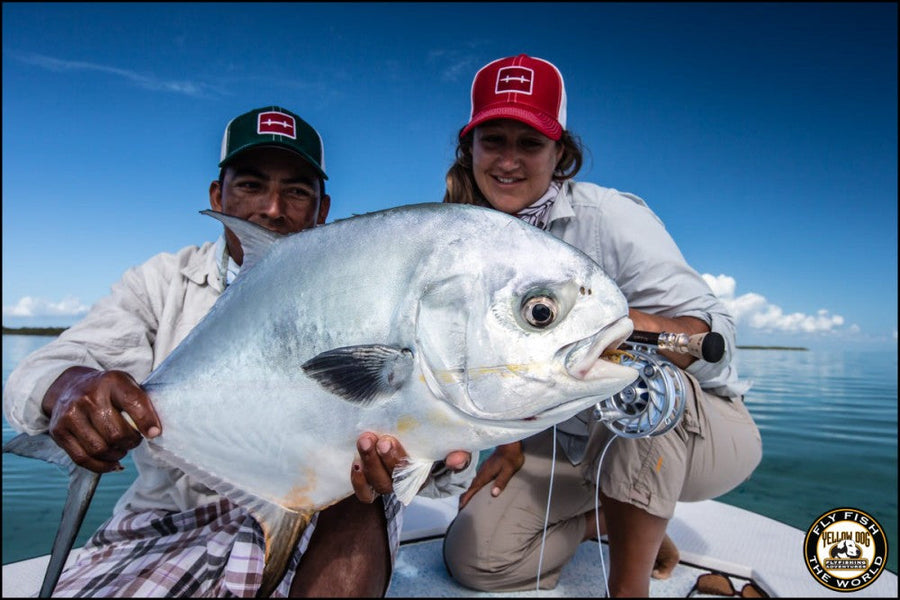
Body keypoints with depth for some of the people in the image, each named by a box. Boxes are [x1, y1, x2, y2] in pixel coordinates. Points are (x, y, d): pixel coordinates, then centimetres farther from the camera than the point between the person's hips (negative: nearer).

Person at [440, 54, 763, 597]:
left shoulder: (611, 217, -20)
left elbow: (718, 333, -25)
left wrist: (632, 327, -45)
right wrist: (513, 441, 4)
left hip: (702, 426, -4)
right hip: (571, 439, 5)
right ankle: (631, 523, 14)